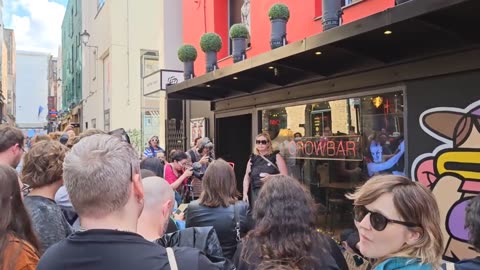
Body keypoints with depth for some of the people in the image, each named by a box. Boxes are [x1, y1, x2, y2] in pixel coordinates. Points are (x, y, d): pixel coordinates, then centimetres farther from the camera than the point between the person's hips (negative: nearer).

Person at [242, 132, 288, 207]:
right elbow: (247, 177, 14)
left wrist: (270, 176, -17)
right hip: (256, 194, 3)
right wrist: (245, 193, 3)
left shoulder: (276, 157, 4)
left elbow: (285, 175, -2)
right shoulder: (252, 159, 14)